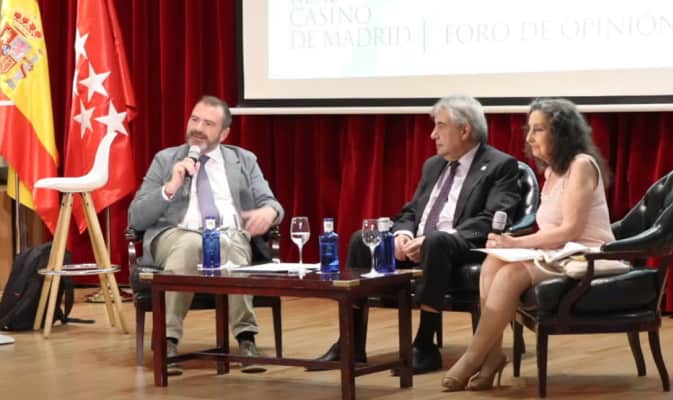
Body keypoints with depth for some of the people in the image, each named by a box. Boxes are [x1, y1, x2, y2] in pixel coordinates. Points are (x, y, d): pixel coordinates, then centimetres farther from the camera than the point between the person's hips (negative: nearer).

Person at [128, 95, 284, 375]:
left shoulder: (244, 160, 22)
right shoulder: (165, 160, 18)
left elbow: (271, 203, 12)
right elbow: (135, 219, 10)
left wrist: (268, 211, -14)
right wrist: (170, 188, -6)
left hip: (231, 235, 1)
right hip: (176, 234, 0)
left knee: (229, 247, -39)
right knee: (188, 245, -40)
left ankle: (246, 340, -44)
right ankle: (168, 342, -43)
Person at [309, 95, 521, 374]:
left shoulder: (500, 167, -3)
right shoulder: (433, 165, 21)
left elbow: (490, 221, -16)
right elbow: (411, 211, 21)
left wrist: (430, 239, -25)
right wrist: (402, 234, -6)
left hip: (464, 249, -7)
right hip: (419, 243, 8)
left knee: (436, 242, -39)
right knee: (361, 240, -11)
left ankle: (425, 348, -33)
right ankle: (352, 344, -12)